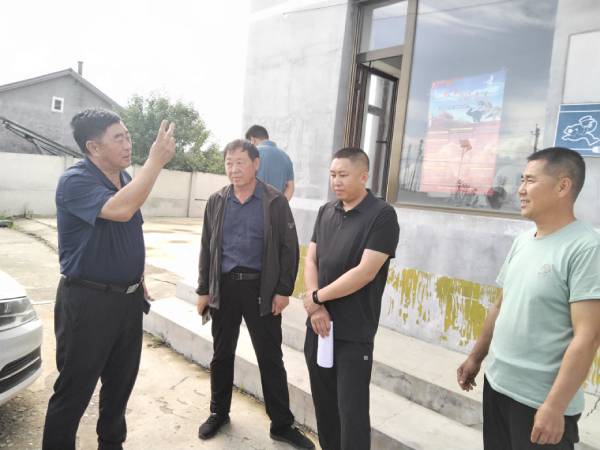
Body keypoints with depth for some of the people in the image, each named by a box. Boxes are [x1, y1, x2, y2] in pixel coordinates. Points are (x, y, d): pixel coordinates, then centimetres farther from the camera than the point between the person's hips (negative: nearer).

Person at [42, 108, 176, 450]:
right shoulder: (75, 180, -17)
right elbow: (120, 209, -37)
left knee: (121, 381, 20)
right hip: (88, 301, -7)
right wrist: (157, 160, -32)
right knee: (74, 389, 6)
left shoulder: (125, 178, 7)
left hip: (128, 297, 8)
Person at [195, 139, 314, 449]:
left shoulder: (275, 202, -4)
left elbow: (289, 248, -3)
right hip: (224, 286, 3)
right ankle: (218, 413, 36)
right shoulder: (216, 202, 5)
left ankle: (282, 424, 20)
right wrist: (203, 290, 6)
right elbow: (207, 248, 8)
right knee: (222, 354, 16)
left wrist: (283, 290, -8)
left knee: (270, 358, 6)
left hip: (261, 288, -2)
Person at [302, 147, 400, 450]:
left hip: (354, 333, -6)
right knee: (324, 403, 17)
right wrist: (316, 308, -8)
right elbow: (310, 259, 6)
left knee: (352, 411, 3)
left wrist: (316, 297, -10)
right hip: (319, 325, 6)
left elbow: (365, 272, -18)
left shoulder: (382, 216, -11)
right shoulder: (326, 212, 8)